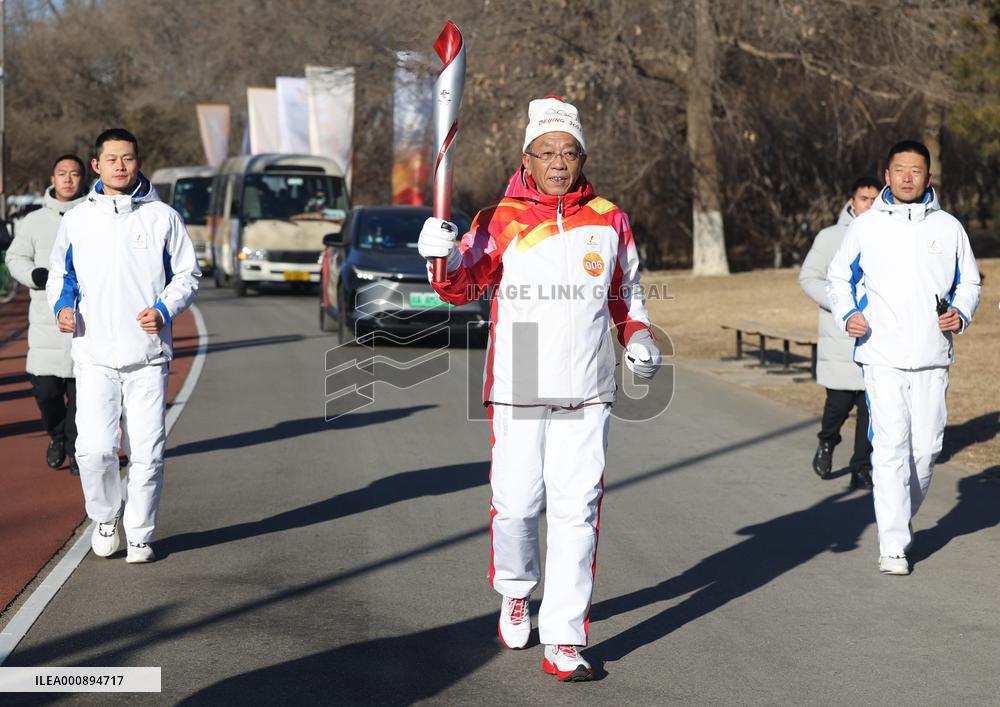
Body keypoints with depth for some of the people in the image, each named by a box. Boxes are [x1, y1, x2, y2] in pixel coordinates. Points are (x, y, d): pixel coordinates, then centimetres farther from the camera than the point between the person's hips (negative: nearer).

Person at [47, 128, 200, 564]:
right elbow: (59, 273, 19)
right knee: (94, 449, -10)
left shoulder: (162, 217, 4)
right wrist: (62, 306, -2)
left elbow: (187, 275, 9)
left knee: (147, 452, -1)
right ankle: (105, 516, 16)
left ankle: (140, 535, 15)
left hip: (148, 355, 0)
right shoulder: (77, 219, 8)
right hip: (93, 356, 1)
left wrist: (164, 311, -9)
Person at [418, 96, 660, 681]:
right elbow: (465, 287, -9)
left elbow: (626, 294, 20)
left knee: (577, 511, -4)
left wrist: (638, 337, 3)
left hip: (586, 395, 1)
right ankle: (516, 592, 37)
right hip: (517, 391, -1)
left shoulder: (610, 221, 7)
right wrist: (445, 260, -30)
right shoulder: (501, 221, -1)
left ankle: (564, 641, 0)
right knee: (516, 505, 6)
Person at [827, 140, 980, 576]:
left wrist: (960, 315, -4)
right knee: (890, 447, -11)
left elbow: (969, 282, 16)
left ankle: (900, 519, 30)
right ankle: (893, 547, -9)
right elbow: (839, 278, 14)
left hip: (932, 359, 2)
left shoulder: (948, 227, 7)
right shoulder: (865, 227, 4)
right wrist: (848, 315, -5)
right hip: (881, 356, -2)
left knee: (926, 449, 5)